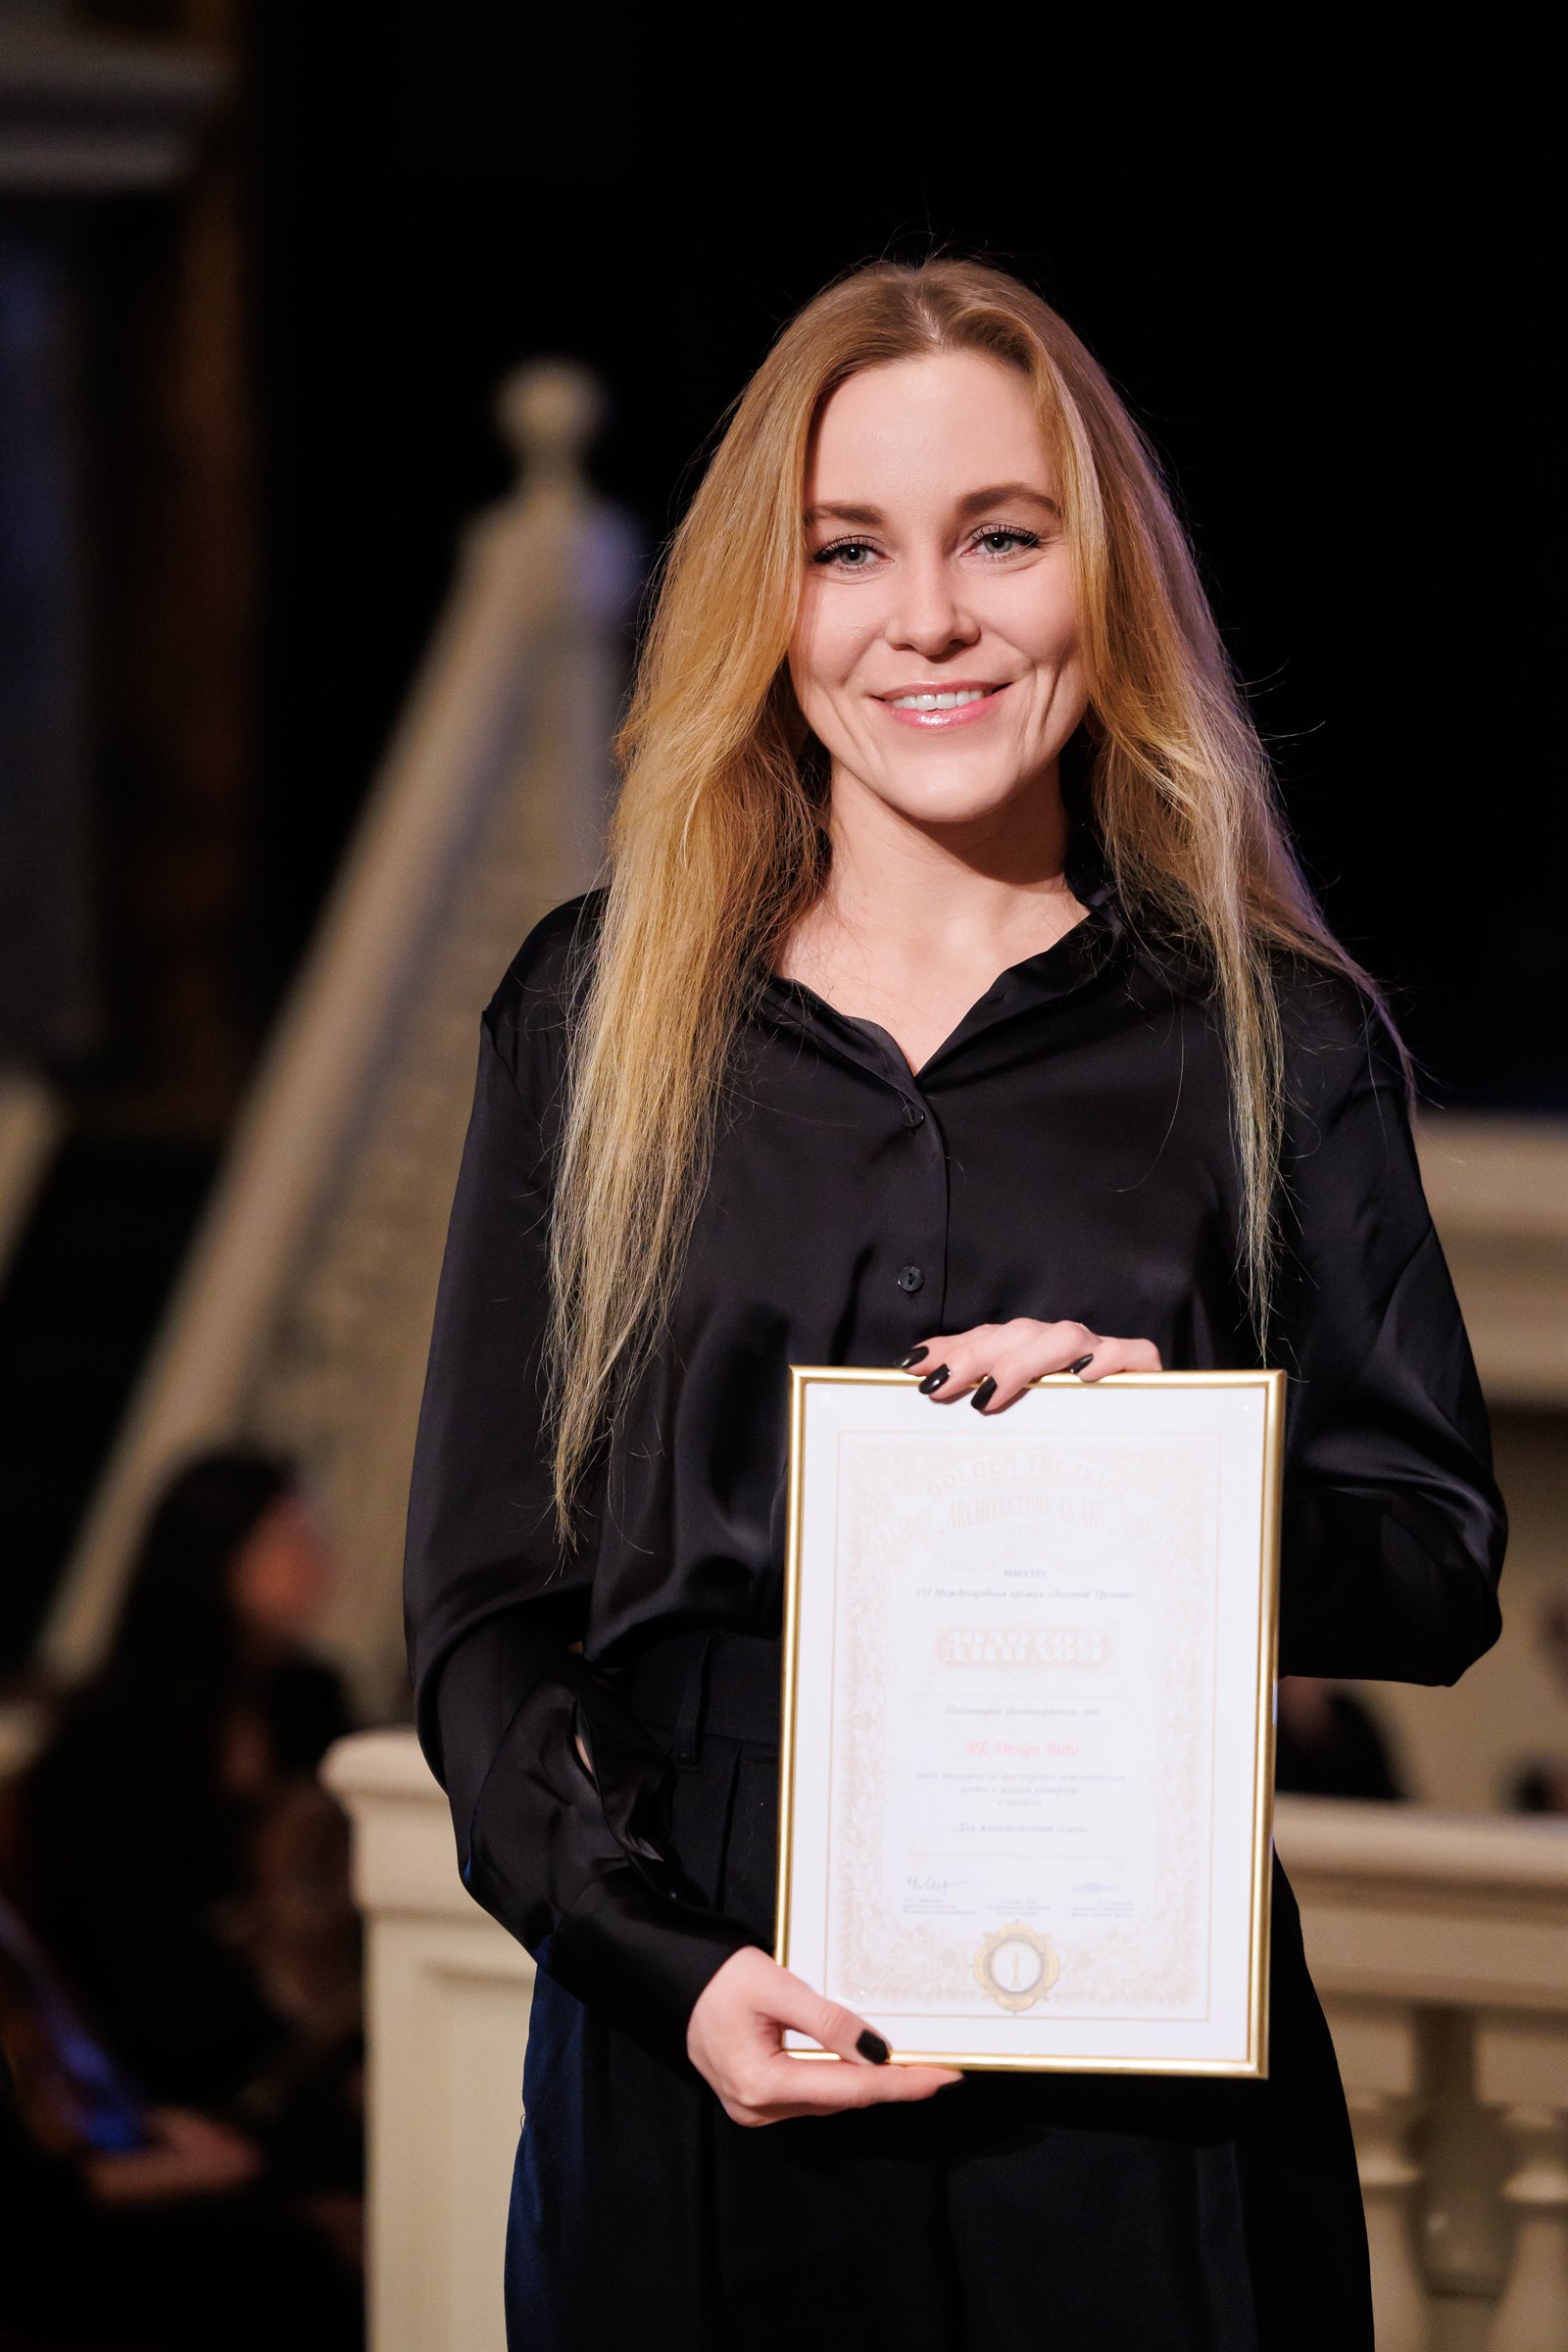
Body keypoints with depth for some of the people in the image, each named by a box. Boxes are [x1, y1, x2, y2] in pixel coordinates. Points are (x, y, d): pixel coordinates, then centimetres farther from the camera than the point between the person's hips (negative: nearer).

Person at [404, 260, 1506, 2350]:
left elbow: (1442, 1574, 5)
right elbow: (486, 1598, 4)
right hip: (694, 2068, 1)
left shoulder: (1273, 1037, 4)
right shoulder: (597, 1016, 6)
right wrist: (662, 1965, -11)